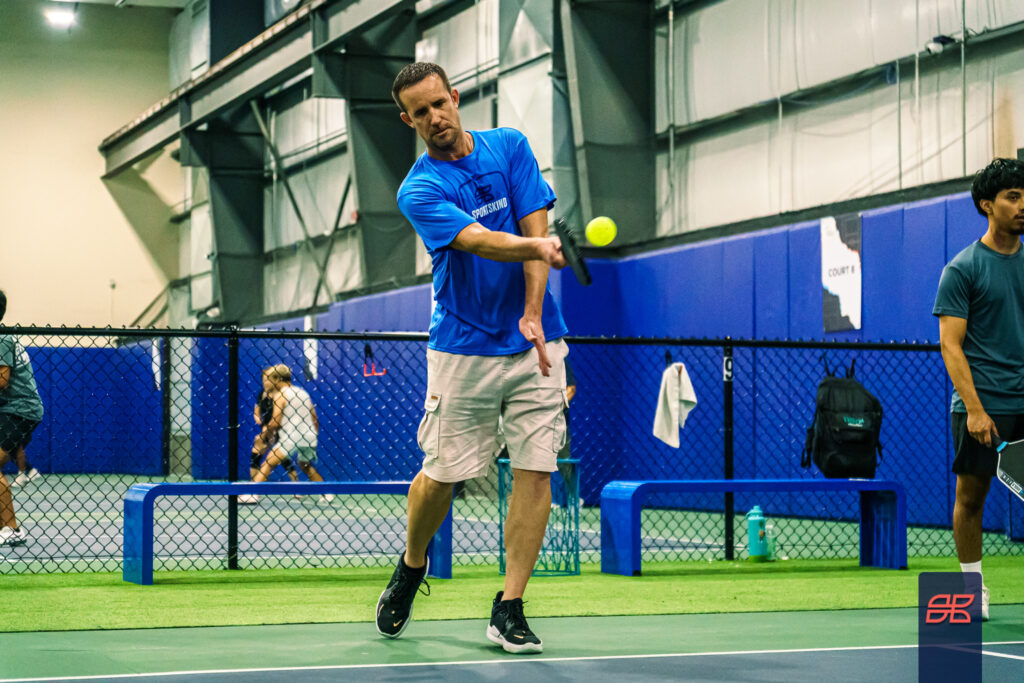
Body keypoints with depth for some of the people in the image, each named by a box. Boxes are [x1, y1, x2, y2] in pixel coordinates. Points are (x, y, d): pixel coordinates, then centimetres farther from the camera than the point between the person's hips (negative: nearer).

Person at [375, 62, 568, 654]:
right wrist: (542, 246, -44)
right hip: (463, 348, -2)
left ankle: (509, 609, 1)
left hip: (535, 341, 3)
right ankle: (411, 569, 31)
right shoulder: (419, 190, -8)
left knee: (536, 468, -5)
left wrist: (533, 315, -15)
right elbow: (482, 242, -24)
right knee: (444, 472, 2)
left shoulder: (511, 146, 4)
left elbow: (534, 228, -3)